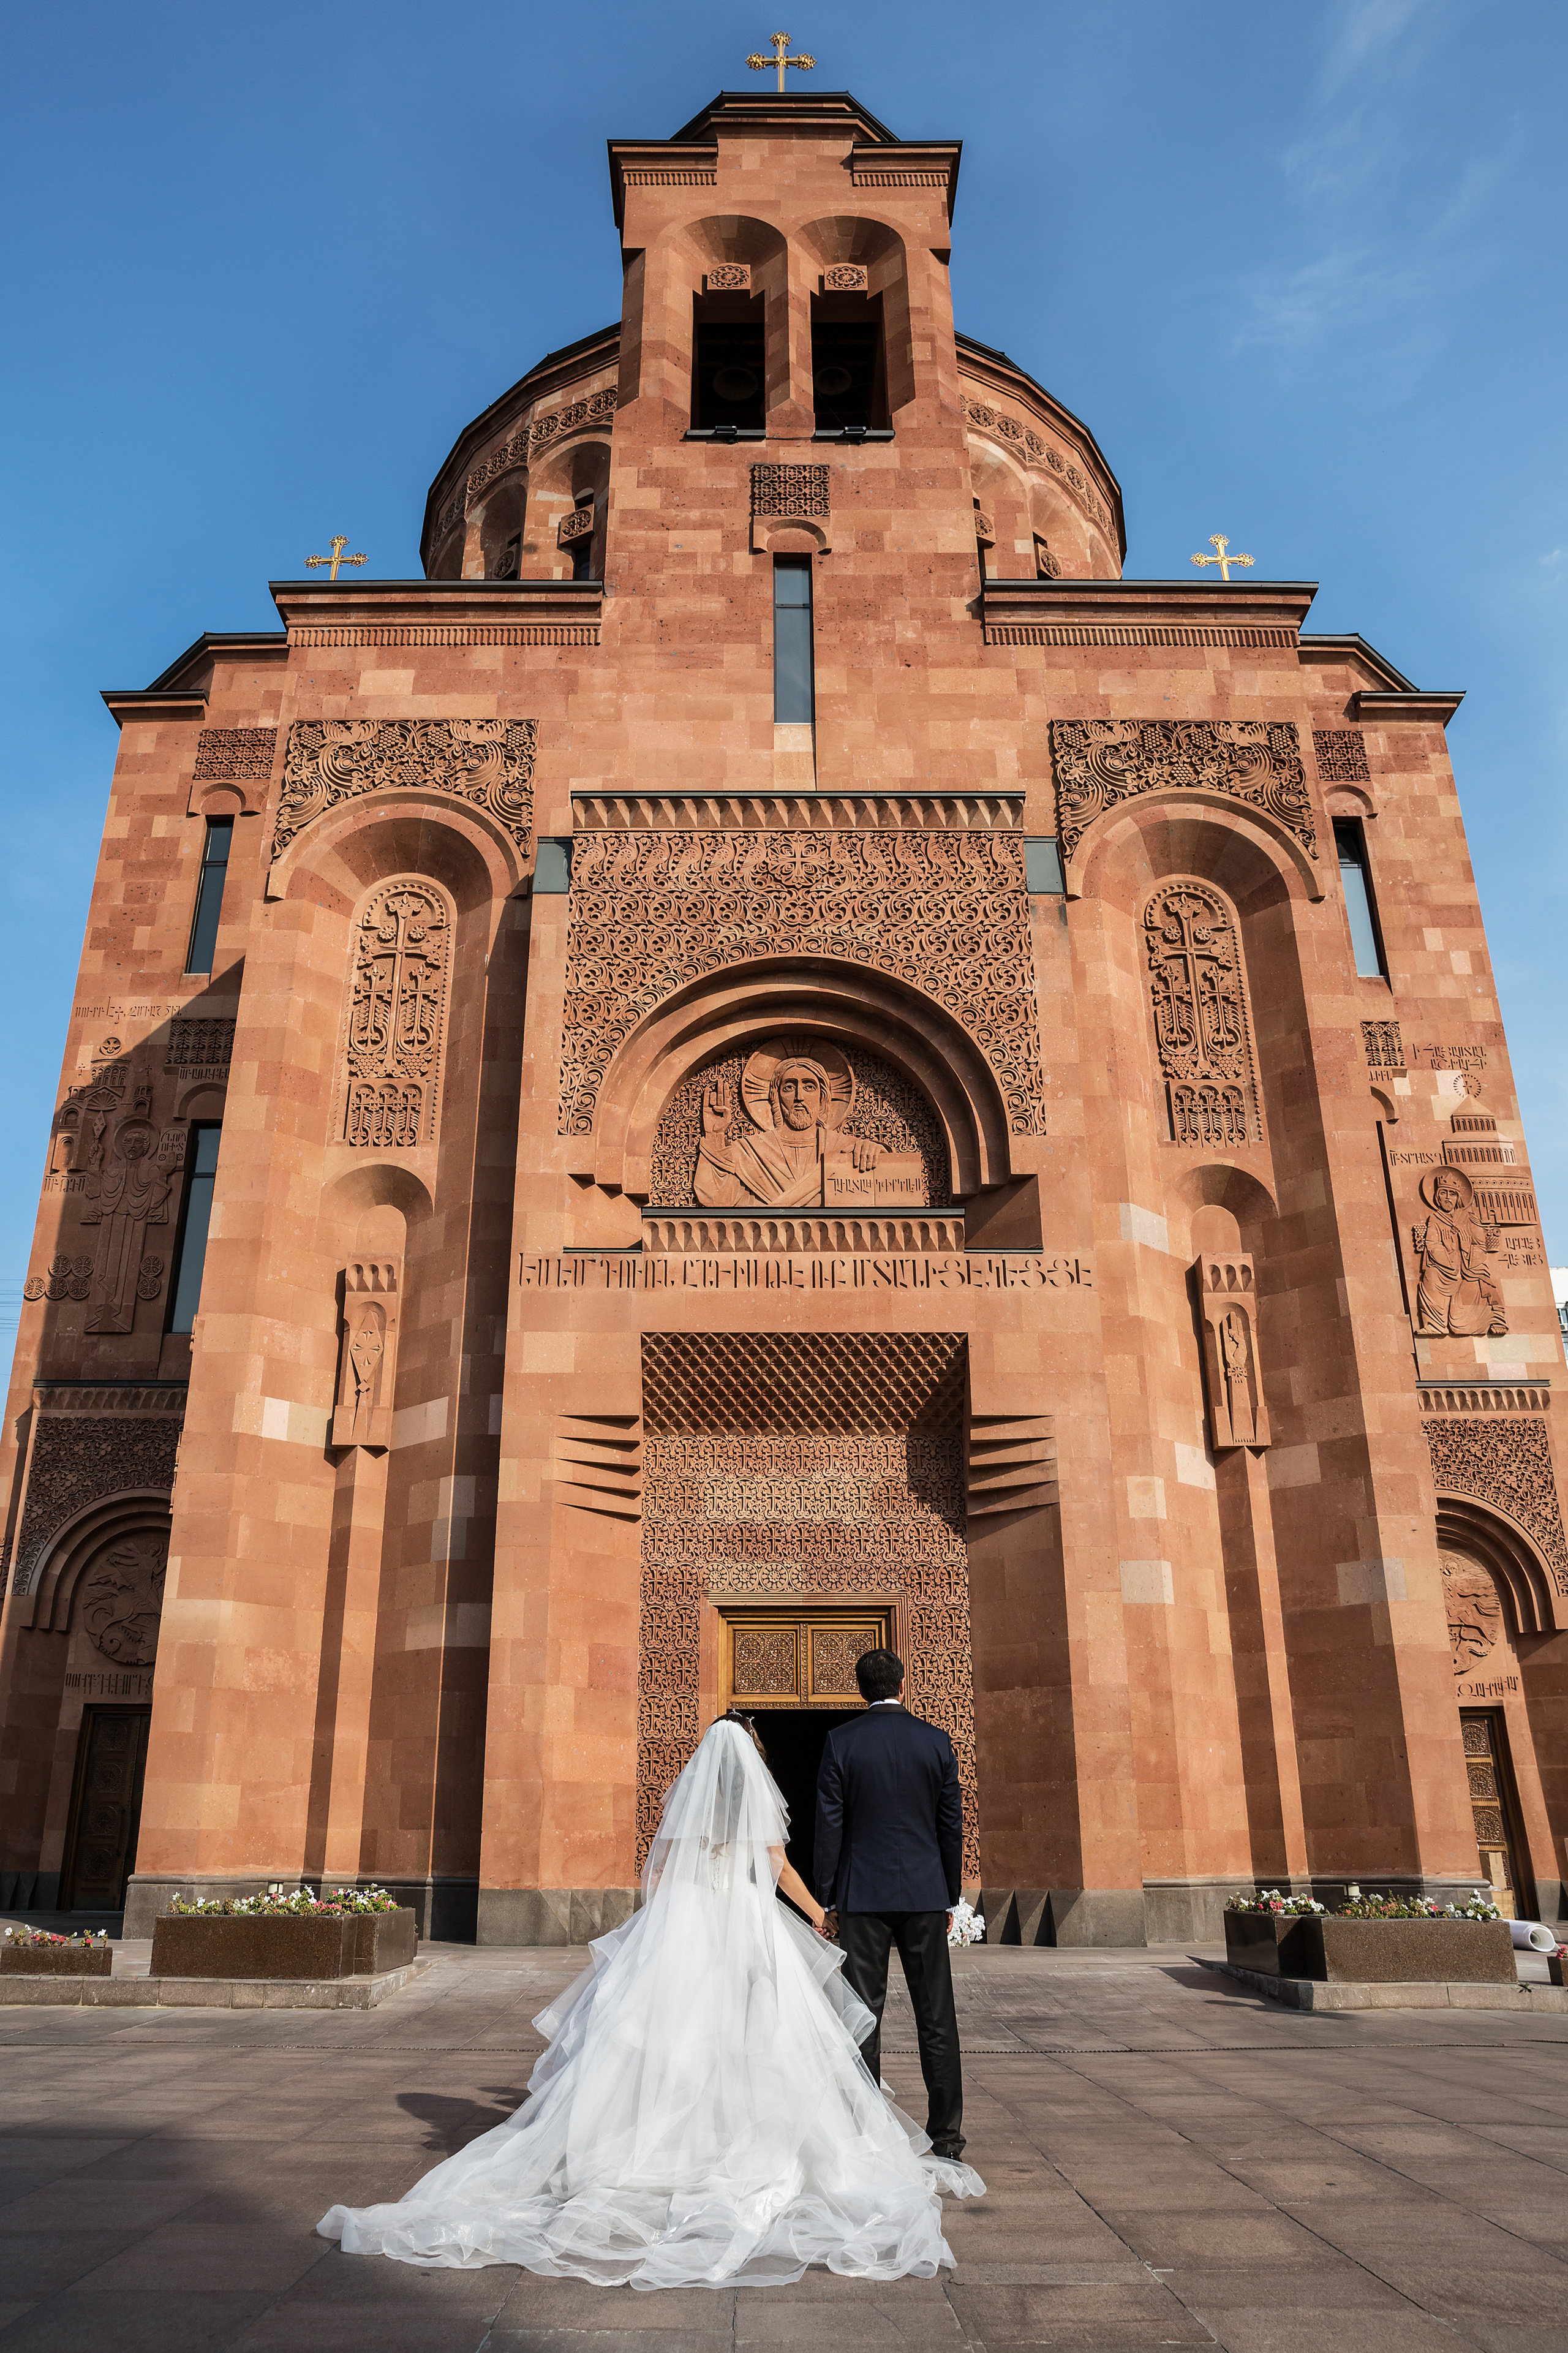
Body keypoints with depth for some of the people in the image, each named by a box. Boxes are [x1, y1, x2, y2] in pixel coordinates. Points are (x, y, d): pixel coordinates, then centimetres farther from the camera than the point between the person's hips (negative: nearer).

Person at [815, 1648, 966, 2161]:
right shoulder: (936, 1741, 0)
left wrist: (827, 1897, 2)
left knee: (863, 2017, 5)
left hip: (862, 1893, -1)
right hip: (924, 1891, 1)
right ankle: (947, 2136, 11)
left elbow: (829, 1825, -6)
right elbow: (952, 1825, 4)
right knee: (936, 2017, 8)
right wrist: (949, 1898, 13)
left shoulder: (840, 1742, -5)